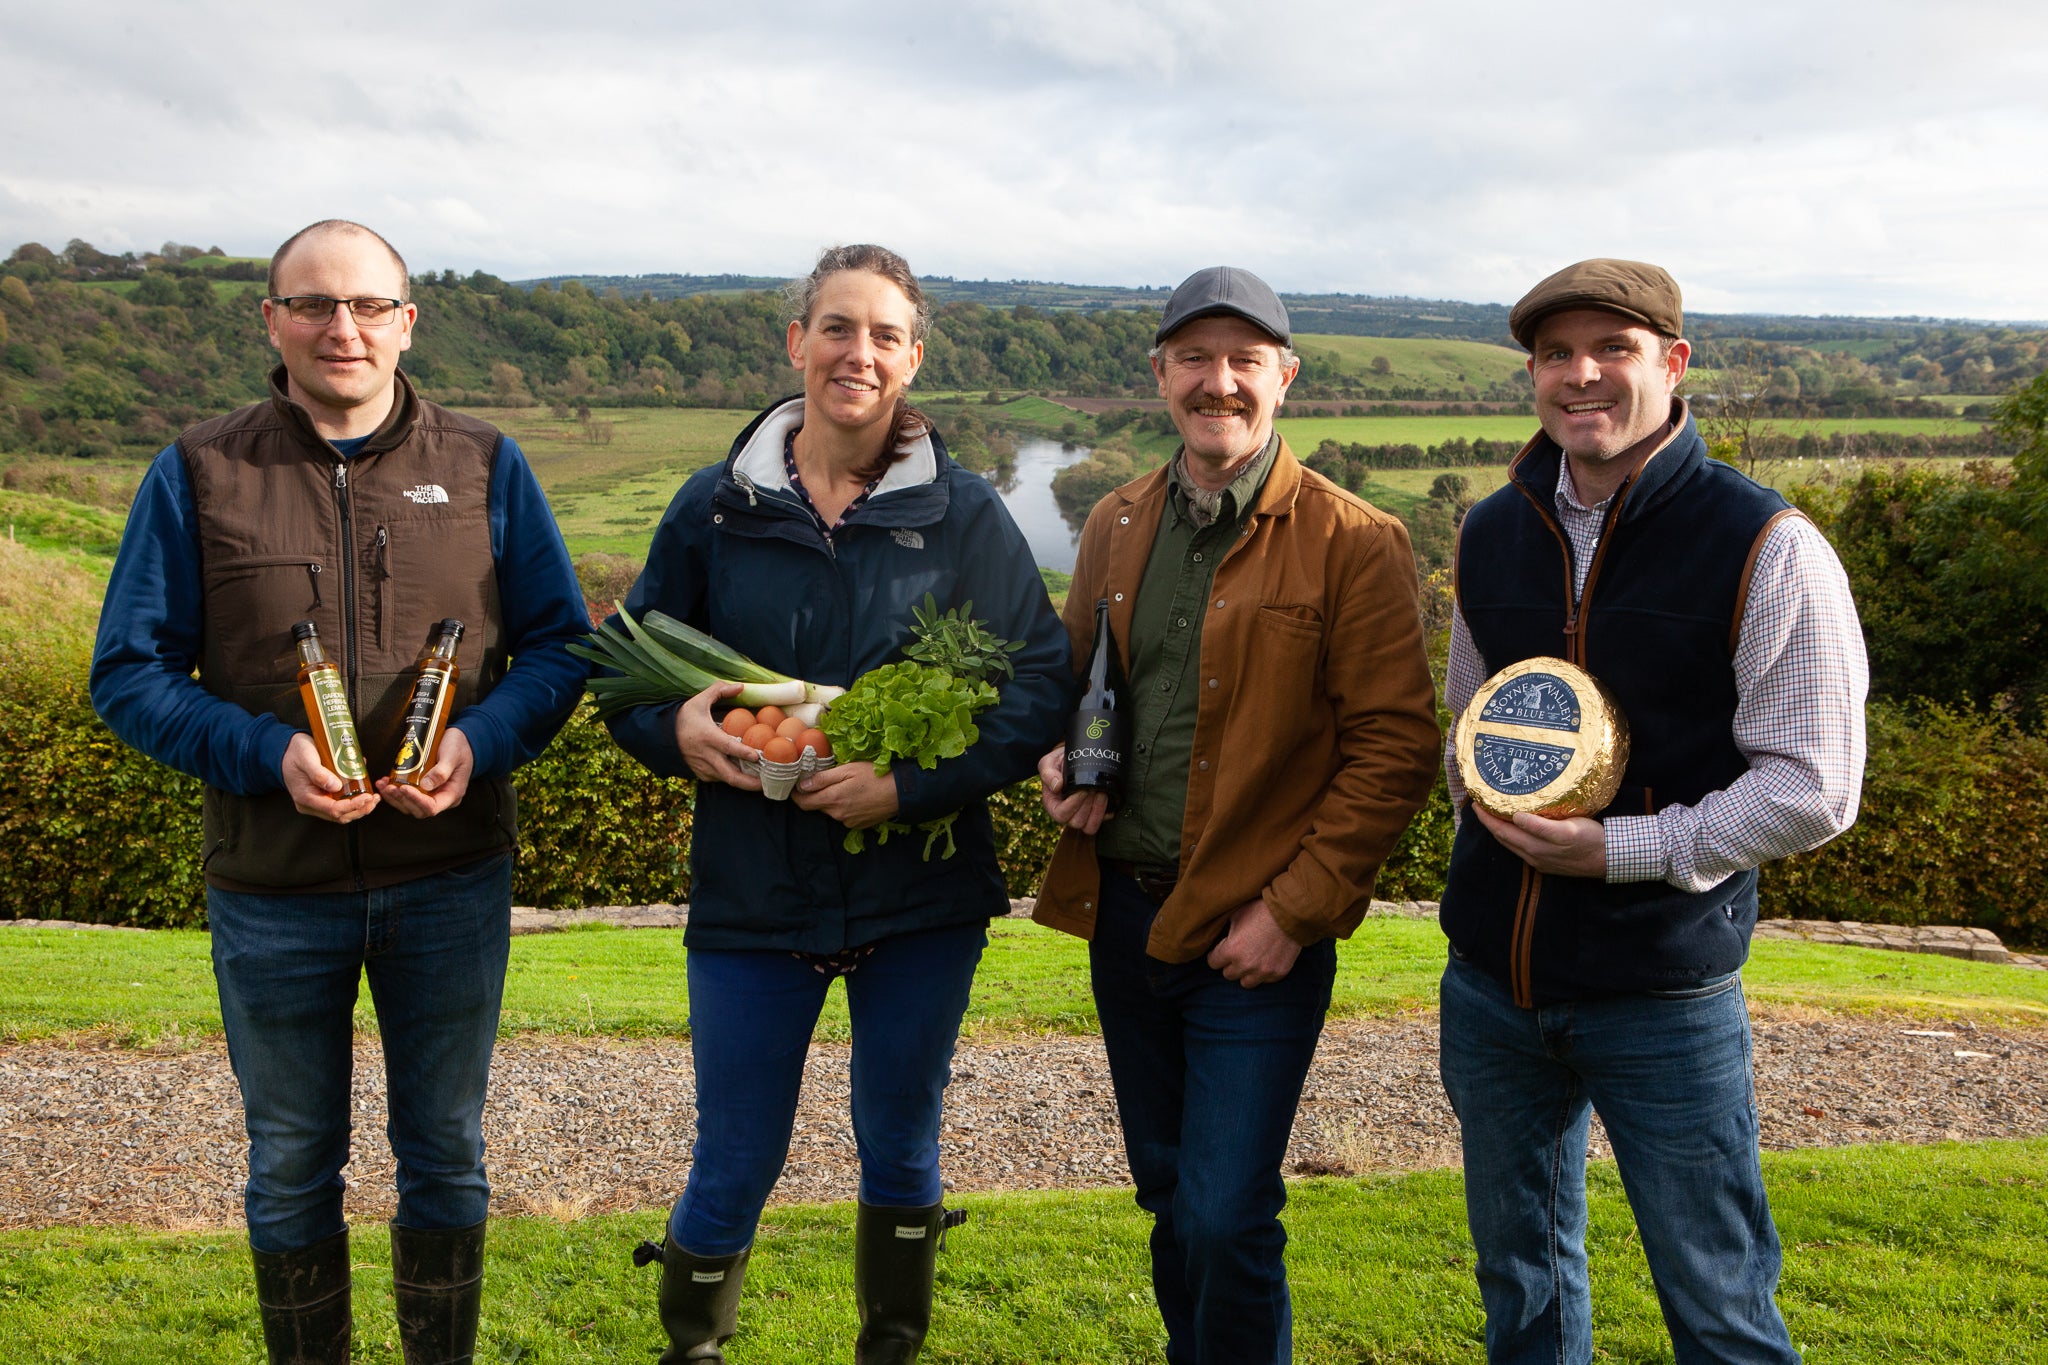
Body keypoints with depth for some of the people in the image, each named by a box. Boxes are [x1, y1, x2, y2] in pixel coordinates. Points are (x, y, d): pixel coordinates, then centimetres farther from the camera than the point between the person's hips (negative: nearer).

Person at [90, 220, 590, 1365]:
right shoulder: (198, 475, -2)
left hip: (452, 875, 1)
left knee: (445, 1153, 16)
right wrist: (270, 754, -19)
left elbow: (561, 643, 2)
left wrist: (482, 741, -17)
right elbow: (129, 672, -3)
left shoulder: (485, 466, 0)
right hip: (272, 889, 0)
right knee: (293, 1163, 16)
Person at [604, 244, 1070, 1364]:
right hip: (752, 889, 0)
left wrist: (910, 786, -19)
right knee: (732, 1175, 8)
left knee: (901, 1153, 16)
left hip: (920, 894, 0)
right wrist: (673, 726, -15)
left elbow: (1040, 684, -7)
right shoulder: (715, 507, 1)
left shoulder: (965, 515, -3)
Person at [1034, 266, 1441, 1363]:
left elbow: (1394, 748, -11)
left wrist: (1294, 909, -16)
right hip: (1123, 917, 6)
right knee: (1169, 1197, 19)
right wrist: (1064, 760, -1)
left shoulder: (1354, 546, -9)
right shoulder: (1116, 526, 8)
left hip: (1257, 938, -5)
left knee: (1226, 1221, -6)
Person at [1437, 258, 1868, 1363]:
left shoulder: (1769, 549, -11)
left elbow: (1814, 787, -13)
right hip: (1491, 982, 5)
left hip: (1664, 998, -5)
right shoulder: (1490, 535, 6)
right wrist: (1491, 825, 7)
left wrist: (1621, 849, -19)